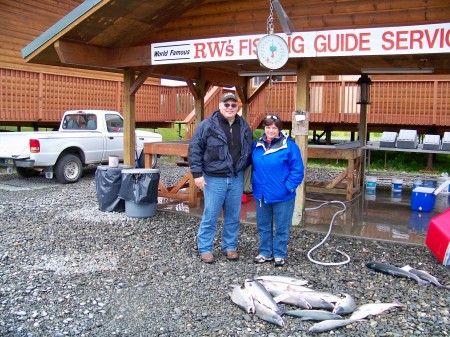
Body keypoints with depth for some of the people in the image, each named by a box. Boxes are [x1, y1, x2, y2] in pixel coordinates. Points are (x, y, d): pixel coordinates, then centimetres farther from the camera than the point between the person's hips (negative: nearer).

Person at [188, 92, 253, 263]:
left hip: (237, 179, 5)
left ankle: (230, 247, 26)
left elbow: (250, 150, 20)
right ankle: (205, 249, 15)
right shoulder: (208, 125, -7)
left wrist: (245, 168, 15)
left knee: (233, 216, 12)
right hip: (214, 179, -4)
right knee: (210, 216, 1)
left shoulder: (244, 126, 9)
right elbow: (194, 149, -7)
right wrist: (197, 174, -12)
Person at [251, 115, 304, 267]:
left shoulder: (289, 146, -11)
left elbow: (298, 169, -11)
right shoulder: (257, 145, 4)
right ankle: (265, 252, 30)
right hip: (261, 194, 5)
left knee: (282, 227, 8)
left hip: (282, 196, -5)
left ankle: (279, 254, 23)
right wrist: (254, 183, 7)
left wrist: (289, 186, -16)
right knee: (263, 226, 15)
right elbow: (253, 166, 17)